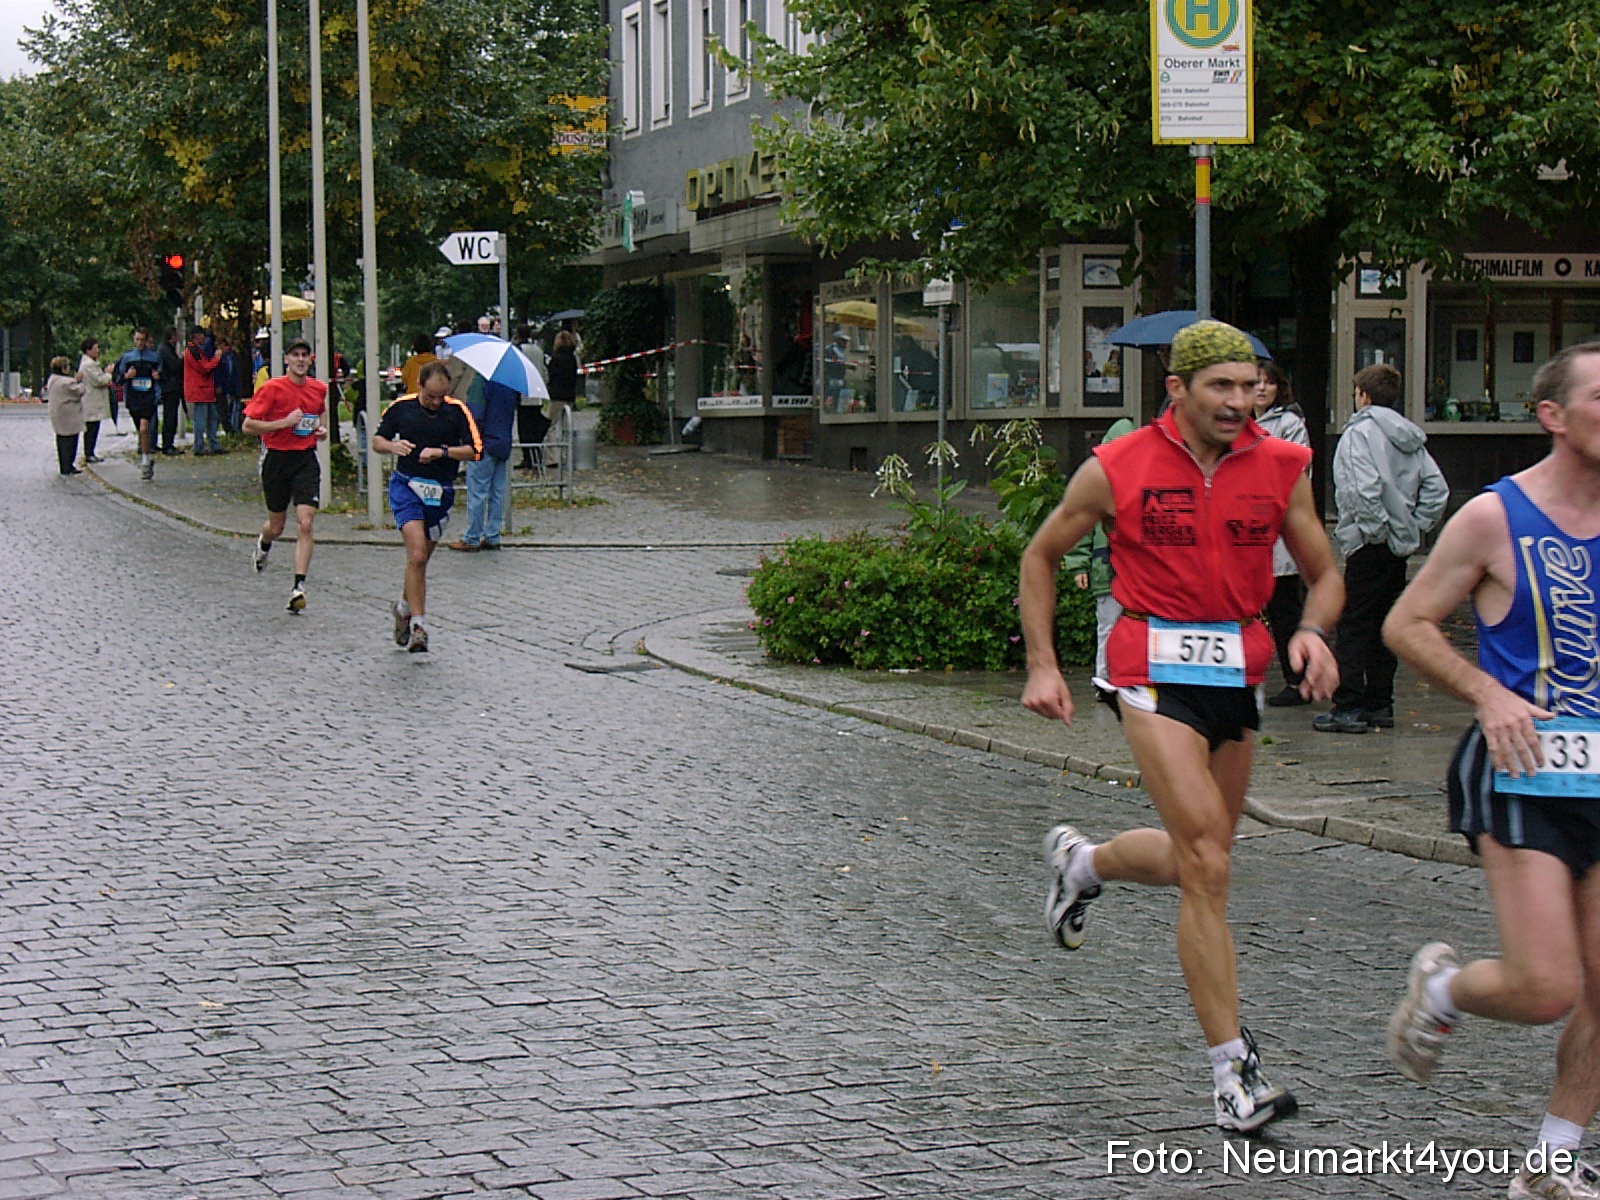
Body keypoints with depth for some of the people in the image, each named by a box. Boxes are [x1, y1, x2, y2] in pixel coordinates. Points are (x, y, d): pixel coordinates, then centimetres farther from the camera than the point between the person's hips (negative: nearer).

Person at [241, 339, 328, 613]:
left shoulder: (319, 389, 6)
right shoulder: (272, 388, -9)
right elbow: (248, 426, -10)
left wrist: (322, 429, 8)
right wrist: (285, 422, -18)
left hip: (306, 459, 2)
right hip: (278, 459, -2)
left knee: (305, 524, -13)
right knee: (277, 526, 12)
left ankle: (299, 587, -14)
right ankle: (263, 542, 51)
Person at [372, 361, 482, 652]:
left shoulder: (457, 411, -1)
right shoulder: (401, 407, 1)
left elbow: (474, 451, -4)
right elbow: (377, 440, 11)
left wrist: (442, 451, -17)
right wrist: (393, 446, -11)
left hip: (440, 493, 2)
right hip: (406, 486, -2)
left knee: (420, 559, 13)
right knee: (417, 554, -19)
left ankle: (405, 607, 41)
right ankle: (418, 625, -19)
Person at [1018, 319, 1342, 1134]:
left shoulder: (1280, 469, 2)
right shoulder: (1116, 470, -6)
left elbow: (1323, 573, 12)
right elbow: (1041, 555, 9)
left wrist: (1312, 632, -10)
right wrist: (1041, 664, 2)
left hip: (1240, 670, 5)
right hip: (1156, 669, -5)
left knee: (1198, 862, 16)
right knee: (1206, 863, -16)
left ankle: (1081, 862, 49)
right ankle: (1232, 1070, -12)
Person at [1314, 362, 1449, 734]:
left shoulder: (1360, 432, -10)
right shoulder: (1410, 438, 13)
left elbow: (1366, 488, -23)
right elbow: (1437, 488, 9)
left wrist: (1378, 528, -14)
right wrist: (1415, 526, 10)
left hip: (1369, 545, -8)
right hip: (1401, 546, 8)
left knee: (1352, 626, -5)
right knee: (1383, 626, 14)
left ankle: (1348, 707, -8)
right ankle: (1380, 705, 16)